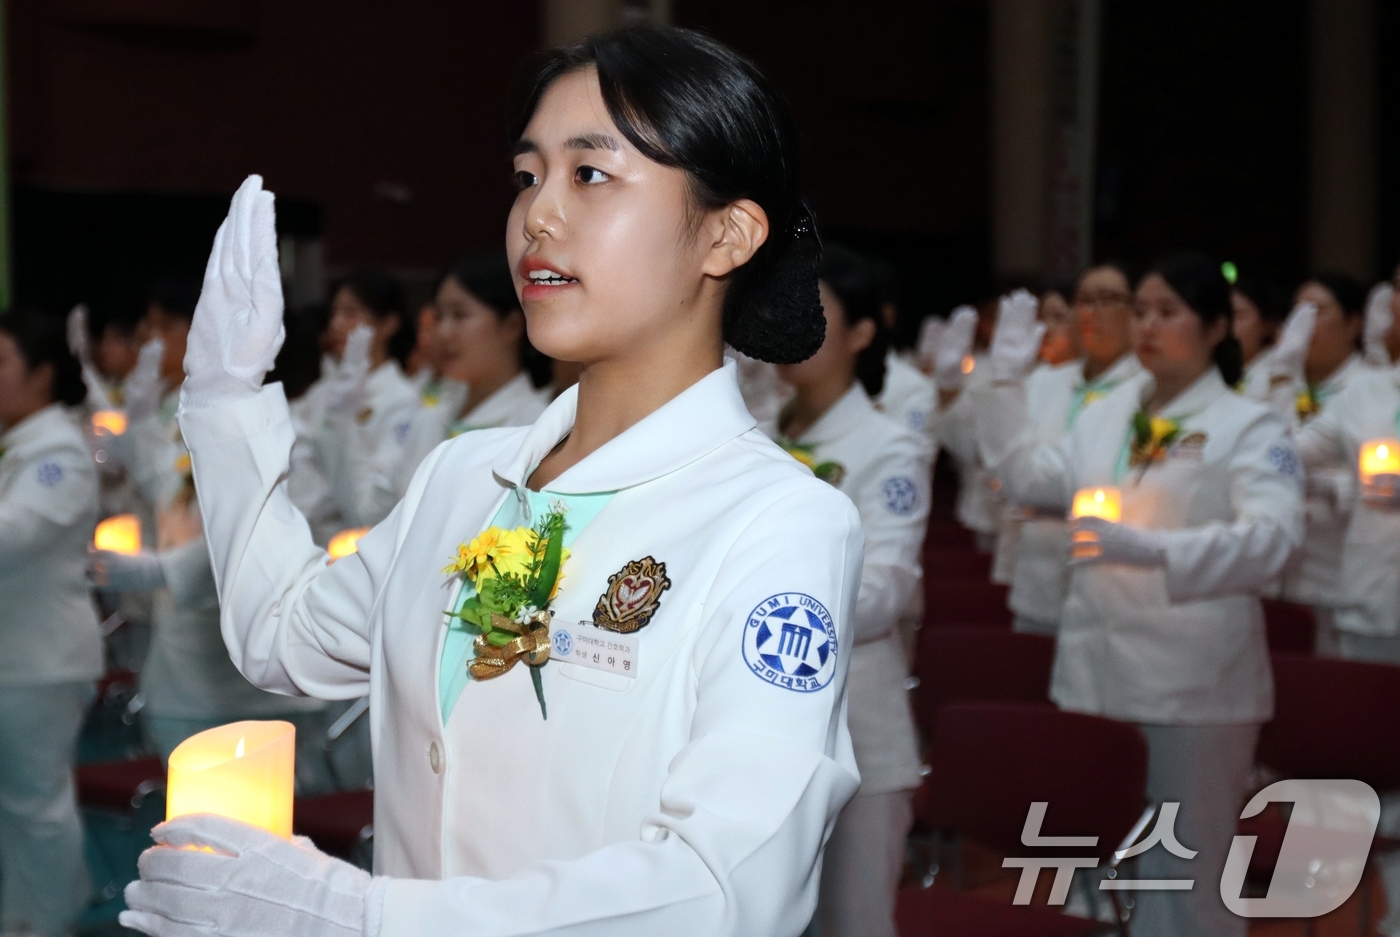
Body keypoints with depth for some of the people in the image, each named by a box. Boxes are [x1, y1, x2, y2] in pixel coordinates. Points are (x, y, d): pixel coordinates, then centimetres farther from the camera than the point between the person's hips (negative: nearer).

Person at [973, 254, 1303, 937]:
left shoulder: (1248, 427, -7)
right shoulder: (1107, 416, 13)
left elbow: (1272, 536, -22)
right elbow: (1028, 478, 19)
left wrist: (1152, 549, -35)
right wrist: (1006, 383, 9)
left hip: (1193, 682, -6)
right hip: (1097, 670, 6)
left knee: (1185, 873, 2)